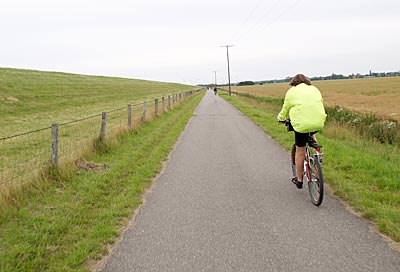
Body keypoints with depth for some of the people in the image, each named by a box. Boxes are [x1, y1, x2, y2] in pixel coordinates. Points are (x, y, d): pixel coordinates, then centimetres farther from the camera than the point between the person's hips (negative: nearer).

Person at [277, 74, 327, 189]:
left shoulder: (291, 91, 9)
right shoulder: (315, 89, 19)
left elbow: (285, 109, 17)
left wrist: (281, 118, 39)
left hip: (301, 124, -3)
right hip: (319, 123, 3)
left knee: (300, 151, 9)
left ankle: (299, 180, 19)